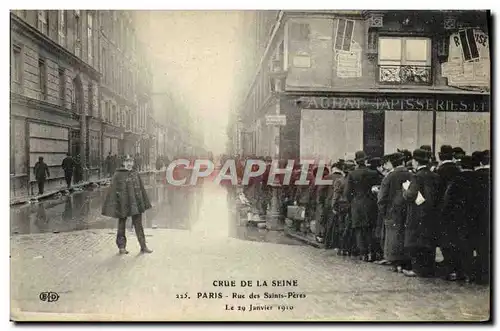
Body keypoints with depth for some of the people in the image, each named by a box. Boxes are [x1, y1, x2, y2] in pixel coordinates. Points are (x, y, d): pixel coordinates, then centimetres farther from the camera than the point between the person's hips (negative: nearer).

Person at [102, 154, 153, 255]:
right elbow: (112, 190, -6)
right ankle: (121, 247, 20)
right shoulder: (118, 175, -4)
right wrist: (111, 206, -10)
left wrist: (144, 203, 13)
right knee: (121, 225, 9)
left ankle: (143, 246, 7)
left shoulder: (135, 174, 8)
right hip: (123, 204, -3)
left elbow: (142, 189, 13)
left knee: (139, 225, 3)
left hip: (136, 203, 3)